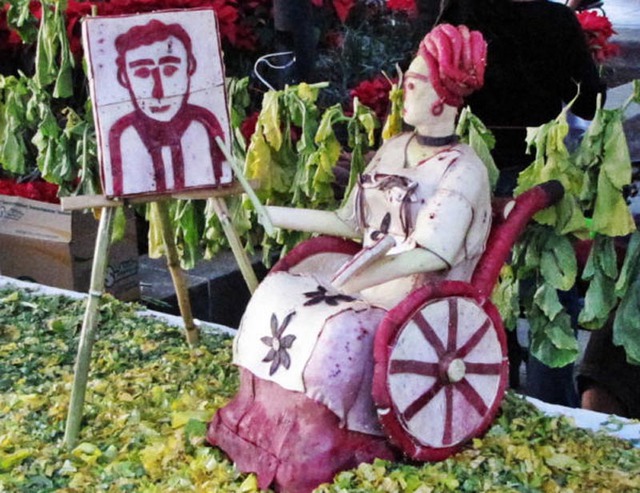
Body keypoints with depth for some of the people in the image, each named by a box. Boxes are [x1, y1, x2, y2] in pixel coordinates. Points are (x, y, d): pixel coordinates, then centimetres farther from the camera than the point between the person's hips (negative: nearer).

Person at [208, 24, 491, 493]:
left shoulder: (463, 169, -15)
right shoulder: (394, 148, 10)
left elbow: (434, 255, -25)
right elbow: (351, 222, 12)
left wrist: (356, 280, -37)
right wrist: (268, 214, 8)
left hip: (420, 294, -8)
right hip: (369, 274, 8)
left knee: (341, 331, -30)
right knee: (278, 295, -6)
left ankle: (326, 447, -10)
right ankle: (267, 425, 2)